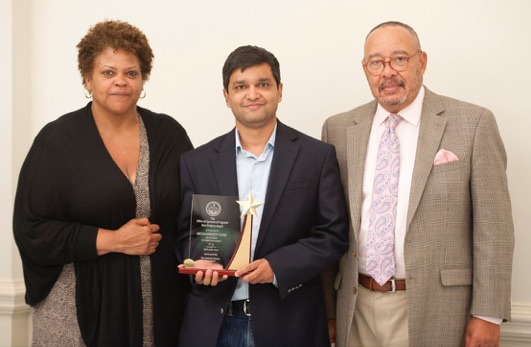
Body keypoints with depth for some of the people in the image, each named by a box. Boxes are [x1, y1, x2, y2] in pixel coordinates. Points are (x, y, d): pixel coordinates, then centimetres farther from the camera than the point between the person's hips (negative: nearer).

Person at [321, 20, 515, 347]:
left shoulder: (473, 123, -6)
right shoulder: (338, 129, 4)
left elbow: (492, 228, -5)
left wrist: (487, 314, -7)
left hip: (433, 310, -3)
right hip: (355, 308, 3)